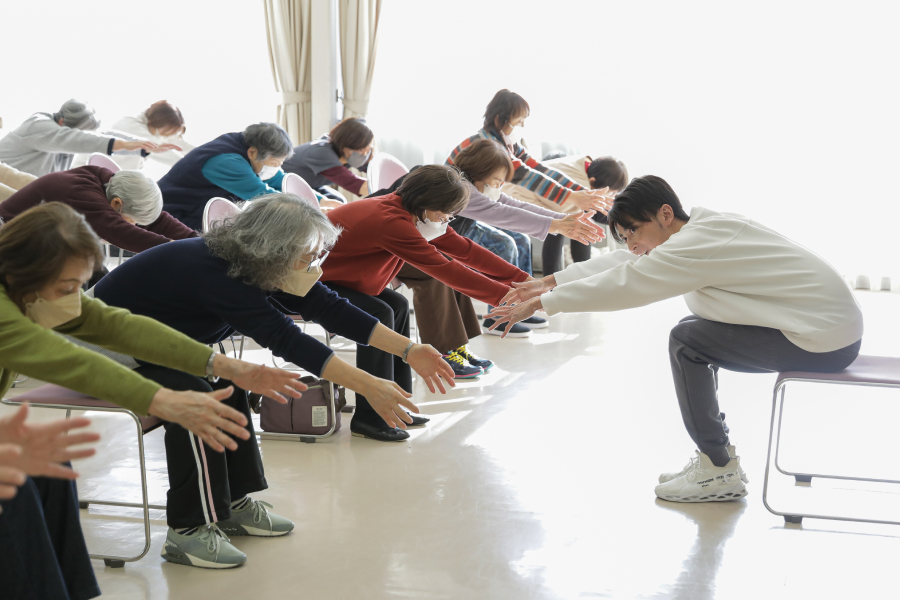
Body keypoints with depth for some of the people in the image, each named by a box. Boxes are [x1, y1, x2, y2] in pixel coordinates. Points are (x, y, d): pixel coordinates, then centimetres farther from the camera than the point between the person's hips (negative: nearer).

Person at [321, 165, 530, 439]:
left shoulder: (416, 216, -1)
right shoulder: (391, 221, -31)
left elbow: (463, 249, -2)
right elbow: (444, 269, -32)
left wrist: (523, 281, -7)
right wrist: (506, 295, -31)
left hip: (330, 276, 11)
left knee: (397, 305, 6)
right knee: (378, 314, -23)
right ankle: (369, 418, -15)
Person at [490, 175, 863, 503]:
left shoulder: (698, 244, -21)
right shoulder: (699, 226, 8)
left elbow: (622, 285, -19)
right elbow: (619, 264, 12)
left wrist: (539, 304, -12)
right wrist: (549, 282, 10)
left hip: (828, 340, -10)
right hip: (828, 321, 10)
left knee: (687, 341, -10)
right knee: (697, 331, 12)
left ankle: (720, 471, -2)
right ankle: (715, 455, 18)